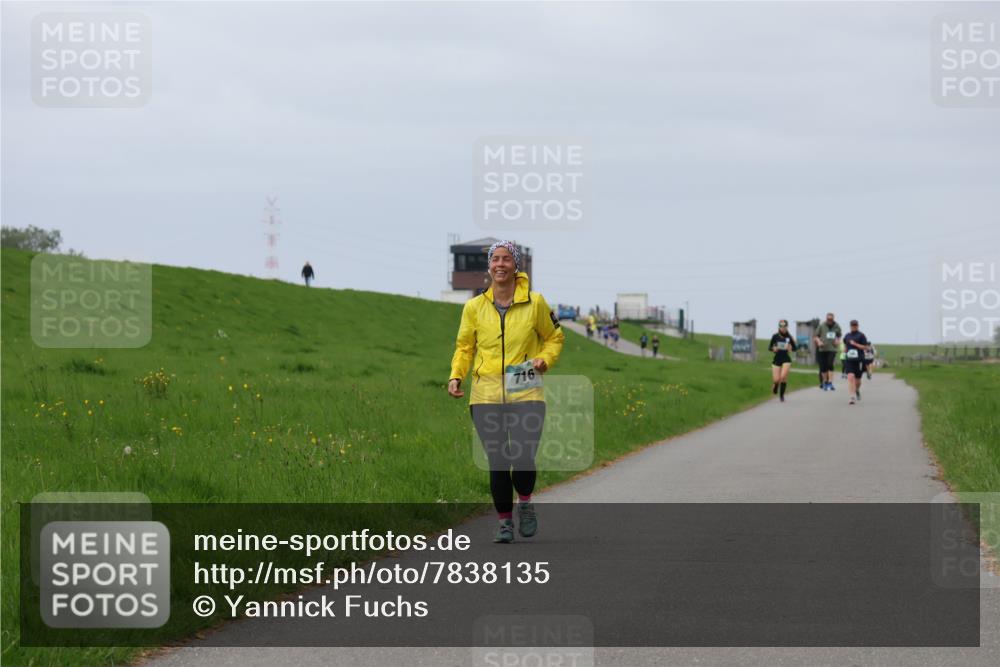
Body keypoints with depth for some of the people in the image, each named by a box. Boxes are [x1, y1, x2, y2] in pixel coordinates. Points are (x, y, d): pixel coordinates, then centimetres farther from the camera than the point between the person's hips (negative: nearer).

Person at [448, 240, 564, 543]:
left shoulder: (535, 303, 2)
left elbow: (554, 337, 15)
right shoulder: (474, 307, 5)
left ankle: (525, 502, 18)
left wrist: (544, 359, -4)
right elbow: (464, 346, 15)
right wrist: (456, 376, -1)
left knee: (524, 460, -13)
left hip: (526, 394, -1)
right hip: (486, 395, 2)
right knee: (497, 463, 0)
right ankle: (504, 521, 18)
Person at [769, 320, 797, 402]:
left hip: (786, 359, -1)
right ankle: (775, 385, 35)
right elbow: (769, 347, 6)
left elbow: (794, 348, 7)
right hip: (777, 359, 1)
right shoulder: (775, 336, -2)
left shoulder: (789, 337, -3)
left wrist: (790, 348, -15)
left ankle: (782, 395, 0)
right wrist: (773, 348, -16)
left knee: (783, 376, -18)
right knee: (776, 379, -4)